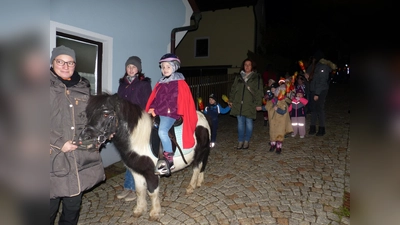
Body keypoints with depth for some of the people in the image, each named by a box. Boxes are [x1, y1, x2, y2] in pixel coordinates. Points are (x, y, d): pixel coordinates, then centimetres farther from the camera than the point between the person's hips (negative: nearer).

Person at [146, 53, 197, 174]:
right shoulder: (160, 83, 18)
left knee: (162, 131, -29)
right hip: (158, 112, 7)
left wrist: (156, 110, -15)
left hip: (171, 112, -7)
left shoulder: (179, 83, -3)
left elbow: (171, 101, -11)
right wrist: (151, 109, -4)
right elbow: (154, 99, 15)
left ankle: (170, 160, -16)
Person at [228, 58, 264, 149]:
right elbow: (233, 89, 15)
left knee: (249, 122, 4)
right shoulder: (238, 77, 12)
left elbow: (259, 91, -2)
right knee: (240, 122, 7)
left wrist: (258, 104, -8)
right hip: (238, 104, 3)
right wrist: (231, 100, 10)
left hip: (250, 104, -3)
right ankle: (240, 141, 17)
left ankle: (246, 141, 17)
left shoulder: (257, 77, 2)